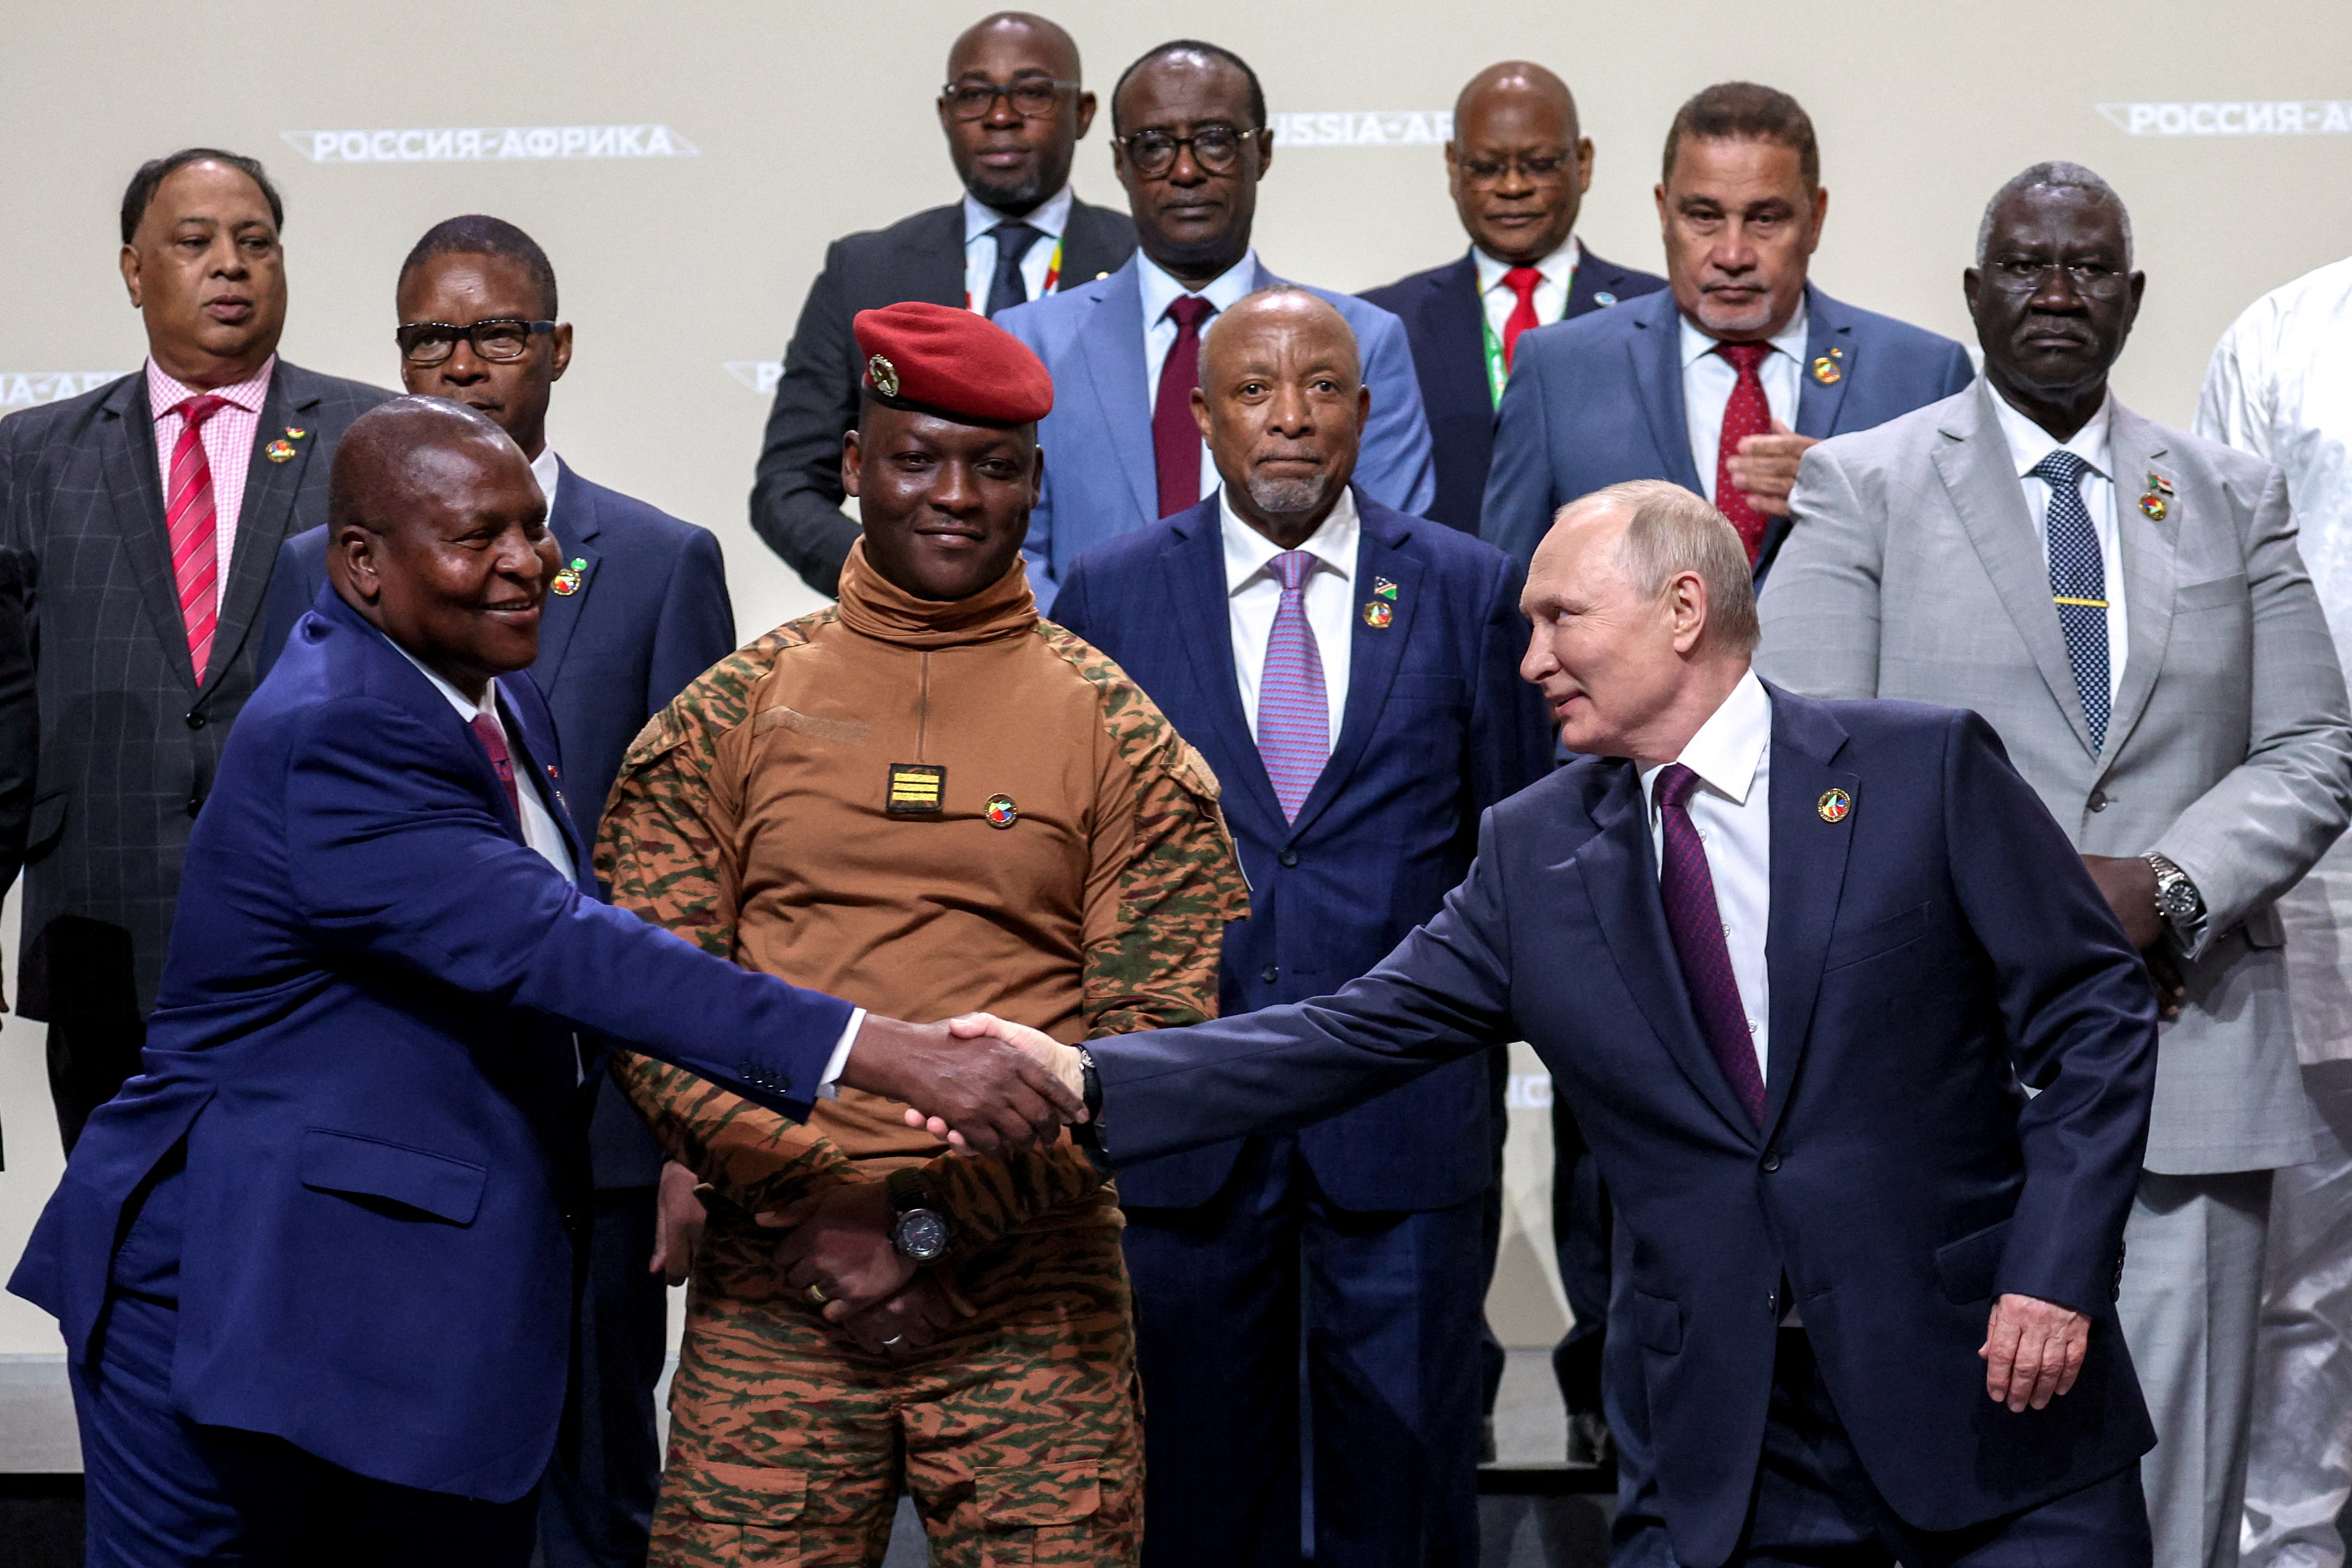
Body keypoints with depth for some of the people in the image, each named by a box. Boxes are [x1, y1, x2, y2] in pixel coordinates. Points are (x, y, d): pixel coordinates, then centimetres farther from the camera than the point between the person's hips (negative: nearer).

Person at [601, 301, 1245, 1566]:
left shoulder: (1119, 737, 5)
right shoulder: (726, 720, 7)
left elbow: (1160, 1032, -1)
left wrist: (941, 1223, -9)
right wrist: (806, 1211, -9)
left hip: (1034, 1301, 0)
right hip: (772, 1291, 1)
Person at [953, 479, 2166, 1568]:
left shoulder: (1926, 770, -3)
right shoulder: (1533, 854, 7)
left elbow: (2094, 1017, -3)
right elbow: (1354, 1039, 2)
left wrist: (2056, 1274, -13)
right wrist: (1088, 1080, -9)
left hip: (1989, 1390, -3)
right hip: (1744, 1443, 3)